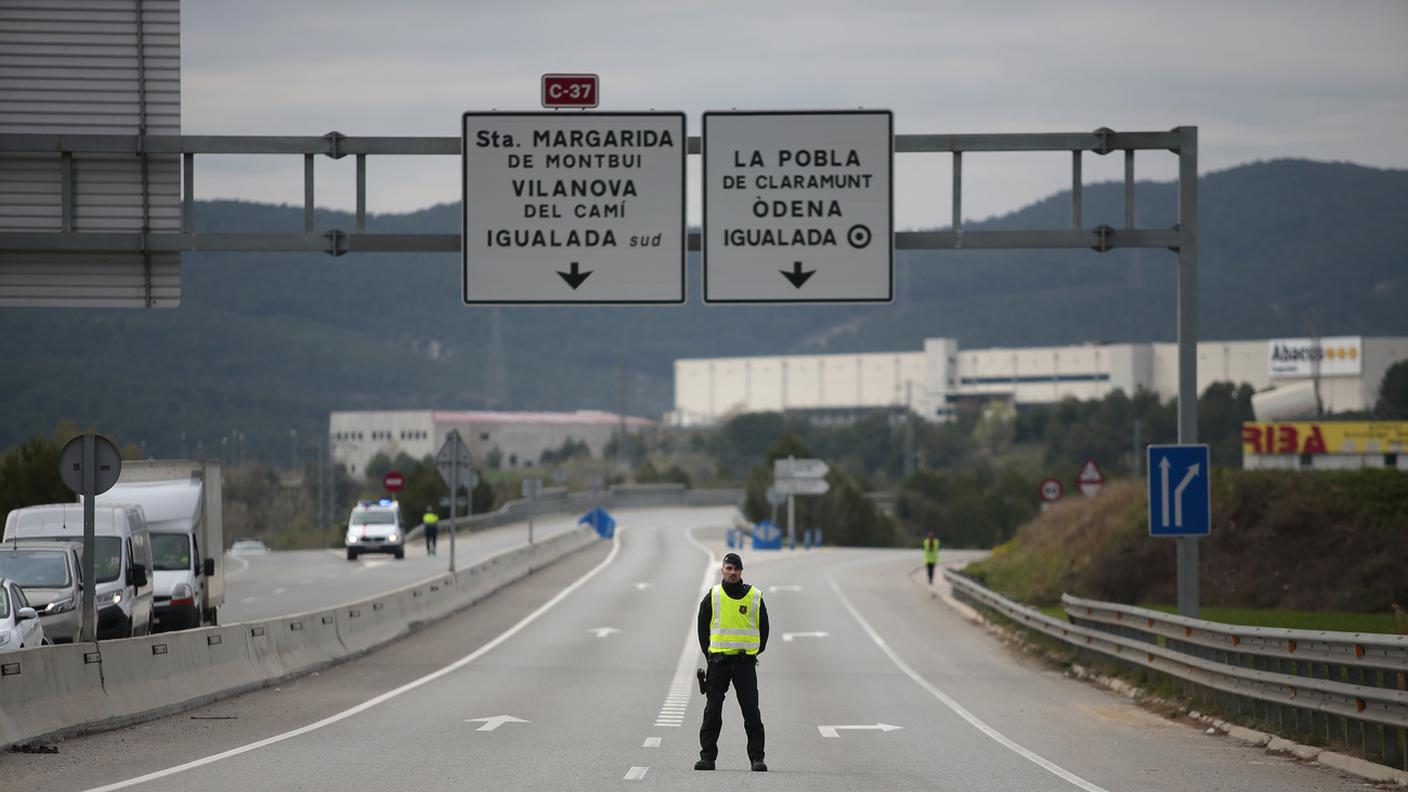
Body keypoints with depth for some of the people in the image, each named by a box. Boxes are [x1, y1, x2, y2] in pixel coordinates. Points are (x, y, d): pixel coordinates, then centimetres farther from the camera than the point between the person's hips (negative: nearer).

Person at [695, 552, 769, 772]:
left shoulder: (755, 597, 3)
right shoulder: (712, 597, 2)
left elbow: (763, 628, 11)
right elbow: (703, 626, 8)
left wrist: (755, 653, 3)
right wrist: (709, 654, 1)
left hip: (746, 661, 0)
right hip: (719, 660, 0)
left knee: (751, 711, -3)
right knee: (712, 711, 1)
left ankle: (757, 757, 2)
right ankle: (707, 756, 4)